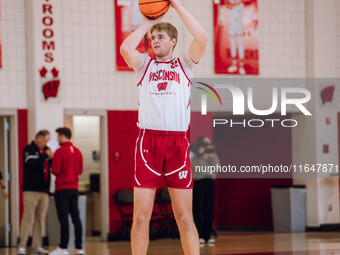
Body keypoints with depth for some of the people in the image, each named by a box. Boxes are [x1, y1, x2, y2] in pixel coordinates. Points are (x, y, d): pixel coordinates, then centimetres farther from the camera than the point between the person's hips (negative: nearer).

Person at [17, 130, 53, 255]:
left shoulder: (46, 150, 18)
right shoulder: (29, 149, -1)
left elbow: (51, 166, 16)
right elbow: (31, 162, -19)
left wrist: (52, 159, -3)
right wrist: (45, 156, -15)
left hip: (44, 190, 6)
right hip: (31, 189, -6)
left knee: (40, 219, 5)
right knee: (28, 218, -10)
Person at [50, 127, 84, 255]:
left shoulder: (59, 152, -13)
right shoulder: (77, 151, 7)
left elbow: (56, 171, -16)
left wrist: (52, 170, 4)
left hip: (62, 188, -6)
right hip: (74, 188, 6)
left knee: (63, 218, -4)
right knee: (76, 217, 9)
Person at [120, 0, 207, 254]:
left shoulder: (184, 64, 15)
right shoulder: (145, 64, 17)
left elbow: (202, 38, -2)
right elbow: (125, 48, -4)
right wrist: (147, 23, 8)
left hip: (178, 142, -1)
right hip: (148, 141, 1)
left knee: (185, 216, -1)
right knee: (141, 216, -2)